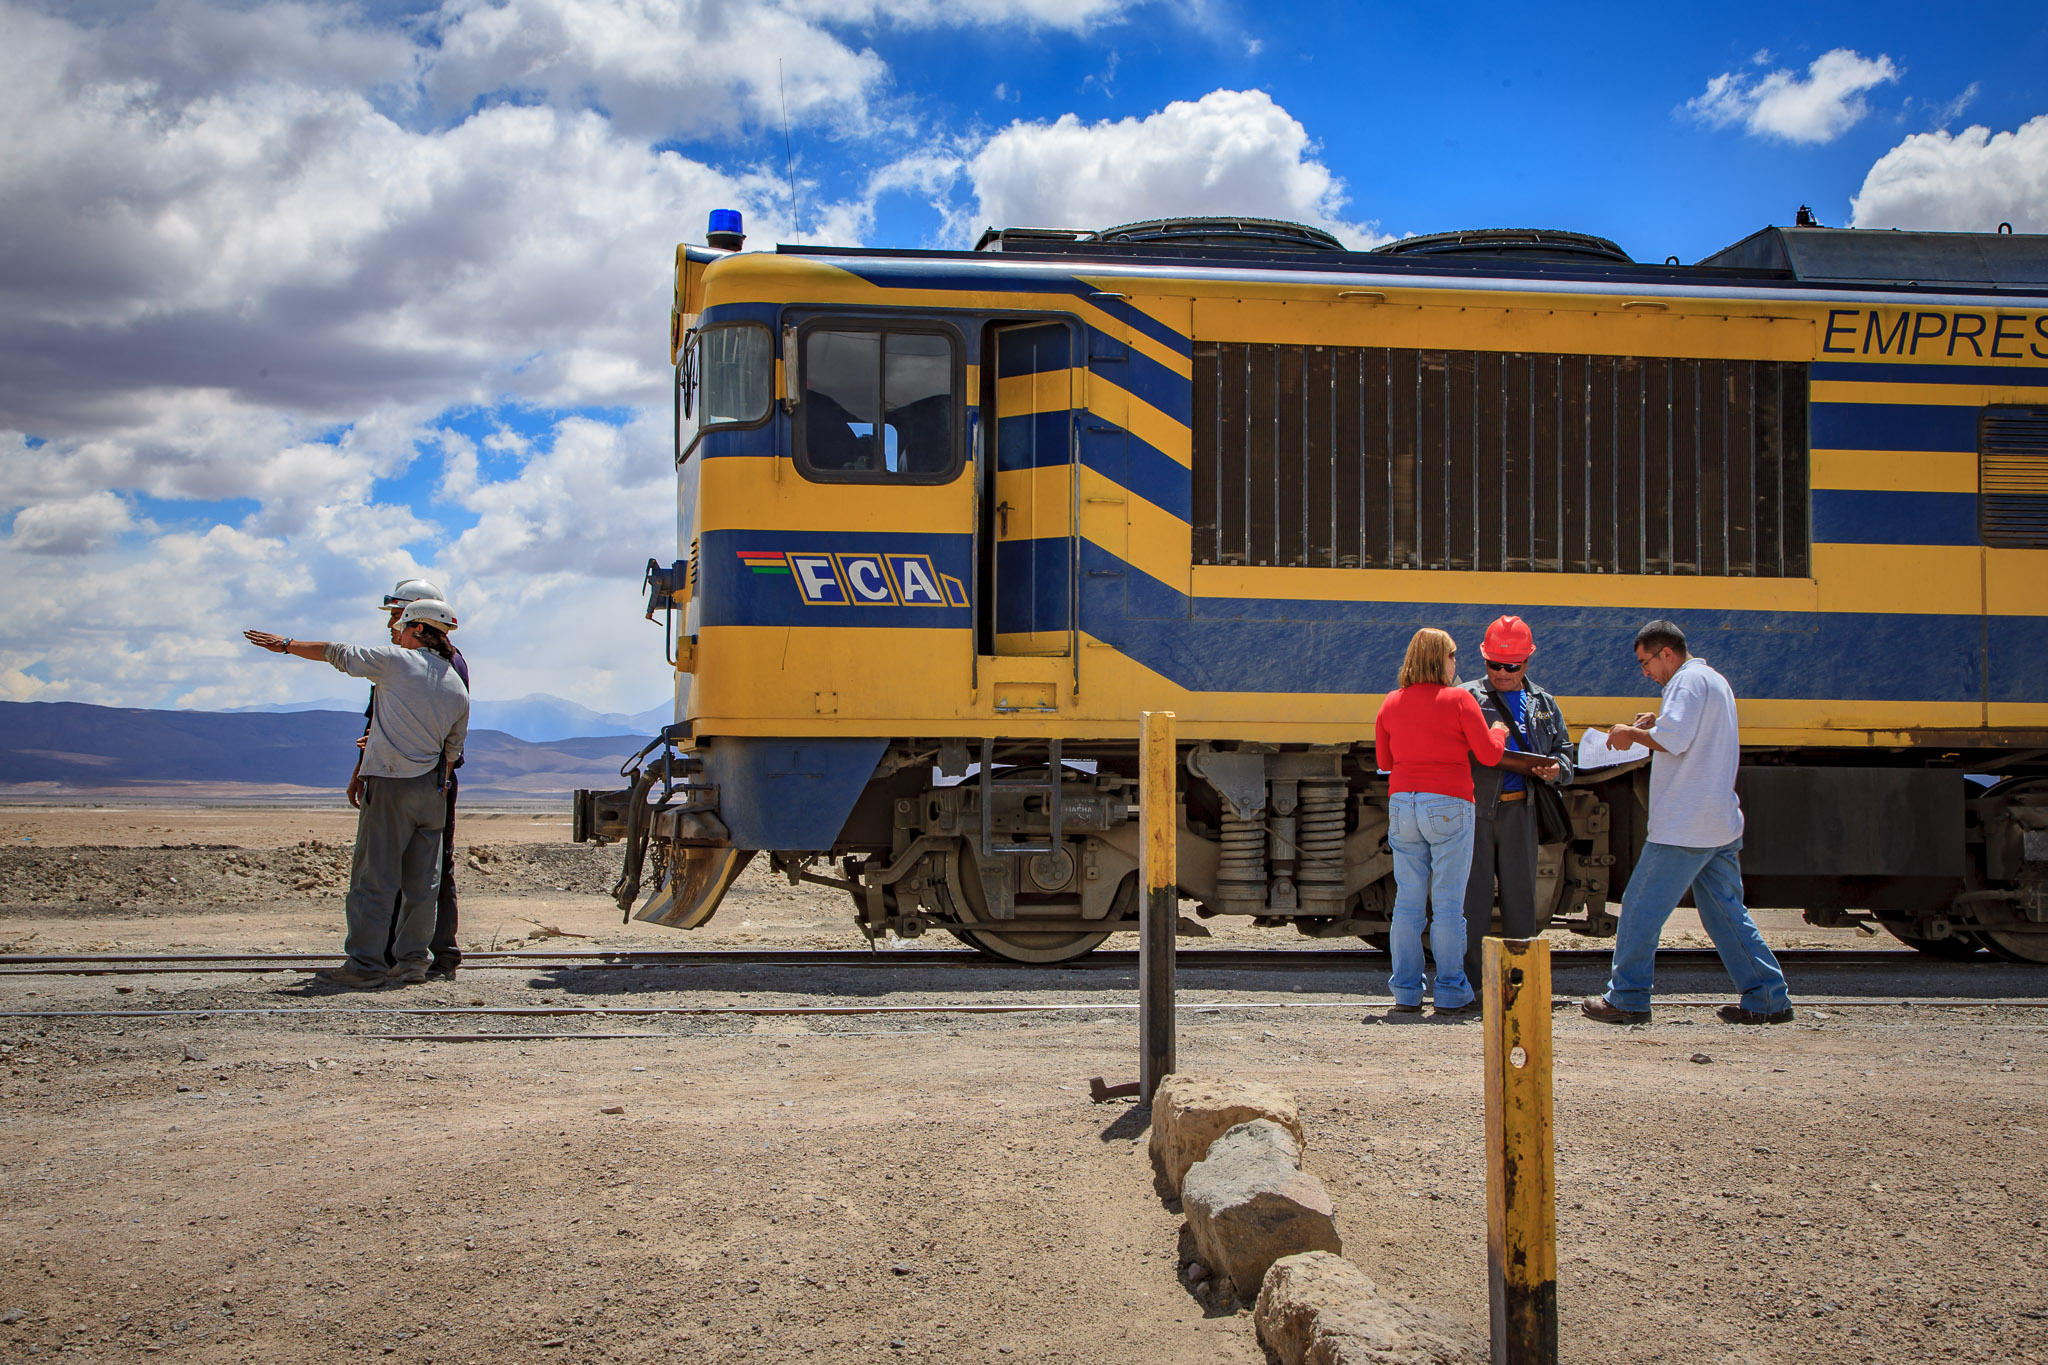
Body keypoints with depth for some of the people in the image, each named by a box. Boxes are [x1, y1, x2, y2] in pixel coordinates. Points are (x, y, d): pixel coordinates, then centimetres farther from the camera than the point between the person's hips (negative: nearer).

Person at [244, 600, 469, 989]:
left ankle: (365, 966, -5)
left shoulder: (396, 660, -5)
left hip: (388, 782, -6)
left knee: (374, 877, -4)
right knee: (421, 880, 10)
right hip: (431, 789, 6)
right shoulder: (458, 689, 10)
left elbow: (337, 653, 5)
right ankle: (413, 959, 13)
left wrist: (287, 644, 16)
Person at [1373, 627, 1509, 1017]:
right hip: (1449, 807, -4)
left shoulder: (1391, 703, 7)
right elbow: (1489, 754, -4)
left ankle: (1406, 992, 8)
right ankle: (1450, 993, 2)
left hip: (1402, 805, 4)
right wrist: (1500, 732, 16)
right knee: (1449, 903, 0)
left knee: (1407, 901, 7)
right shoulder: (1458, 699, -6)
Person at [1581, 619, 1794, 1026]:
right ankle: (1769, 999, 9)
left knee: (1641, 908, -2)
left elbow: (1672, 740, -22)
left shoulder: (1689, 680, -11)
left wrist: (1632, 734, -6)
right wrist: (1656, 725, 17)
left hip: (1685, 827, -10)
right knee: (1727, 913, 11)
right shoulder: (1716, 681, 21)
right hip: (1722, 824, 10)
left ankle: (1626, 999, 3)